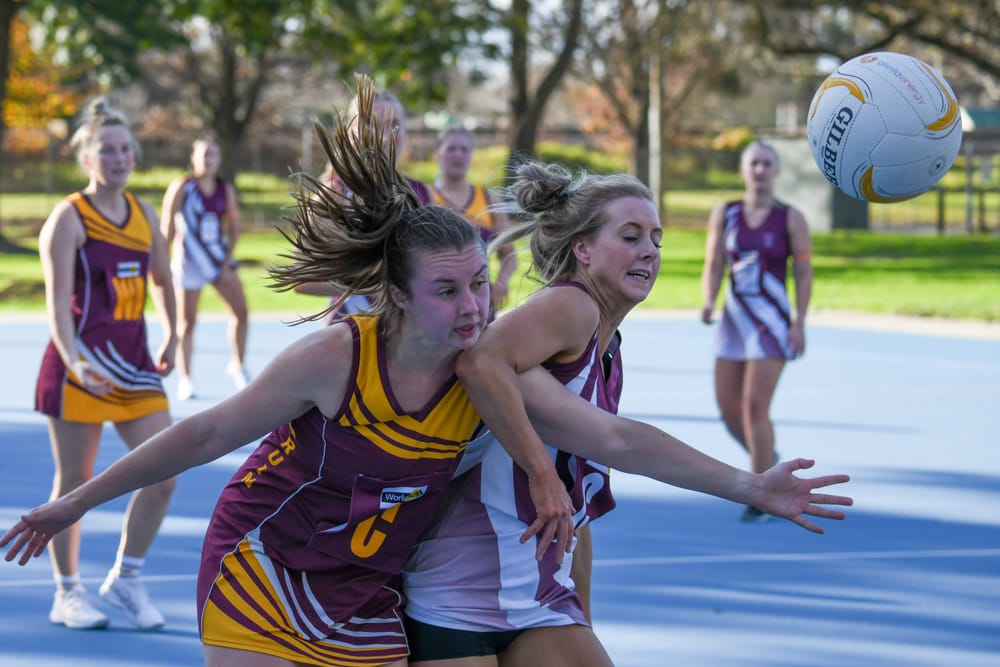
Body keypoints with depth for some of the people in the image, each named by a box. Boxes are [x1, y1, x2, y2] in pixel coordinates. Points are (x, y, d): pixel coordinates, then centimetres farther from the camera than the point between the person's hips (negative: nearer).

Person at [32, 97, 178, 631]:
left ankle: (126, 578, 15)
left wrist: (170, 339, 21)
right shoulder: (69, 217, -8)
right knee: (74, 482, 3)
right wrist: (73, 360, -28)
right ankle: (67, 593, 16)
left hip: (134, 363, 6)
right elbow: (58, 301, -16)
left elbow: (162, 280, 24)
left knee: (163, 473, -2)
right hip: (80, 367, -6)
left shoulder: (143, 213, 9)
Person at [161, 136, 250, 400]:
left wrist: (227, 261, -2)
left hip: (219, 257, 4)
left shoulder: (226, 190, 2)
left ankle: (237, 366, 15)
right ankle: (184, 380, 8)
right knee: (187, 322, 1)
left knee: (241, 311, -3)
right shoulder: (182, 187, -9)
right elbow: (167, 228, -7)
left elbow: (234, 227, 6)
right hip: (189, 260, -4)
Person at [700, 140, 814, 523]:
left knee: (755, 406, -12)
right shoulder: (724, 215, 7)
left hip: (772, 322, -4)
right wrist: (709, 303, -11)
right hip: (734, 319, 4)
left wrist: (799, 323, -8)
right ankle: (768, 461, 32)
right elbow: (713, 268, 8)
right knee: (728, 408, 4)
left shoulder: (791, 219, -1)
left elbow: (804, 274, 0)